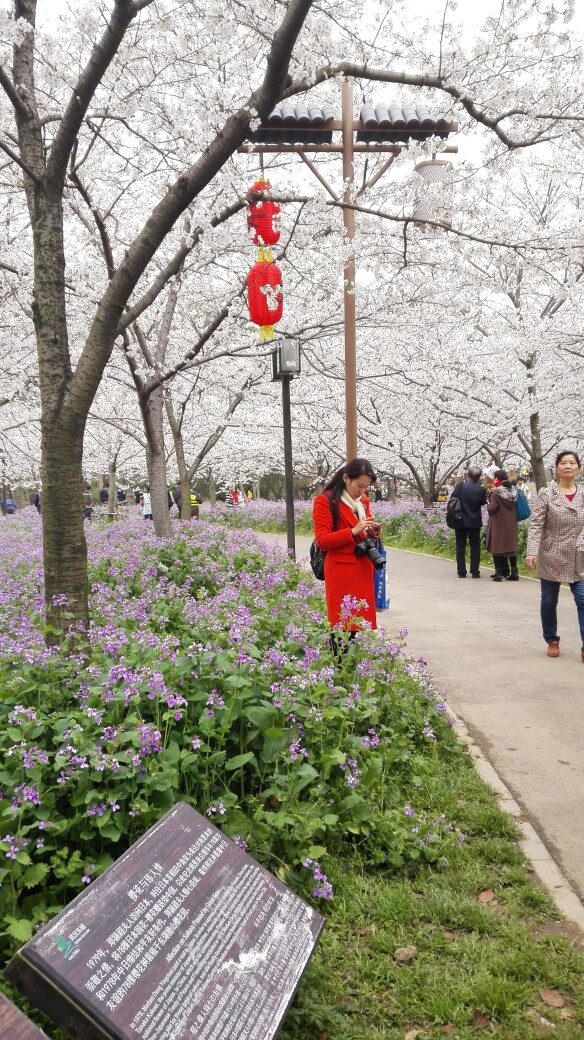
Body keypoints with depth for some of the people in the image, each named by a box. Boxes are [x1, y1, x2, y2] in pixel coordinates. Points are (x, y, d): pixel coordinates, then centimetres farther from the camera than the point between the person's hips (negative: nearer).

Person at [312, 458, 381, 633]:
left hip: (363, 569, 7)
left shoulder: (363, 500, 14)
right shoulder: (325, 501, -8)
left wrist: (372, 532, 2)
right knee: (343, 624, -7)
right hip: (341, 571, -7)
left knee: (364, 620, 5)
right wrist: (354, 531, -20)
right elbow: (322, 540, -13)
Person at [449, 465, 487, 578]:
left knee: (460, 546, 8)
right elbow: (483, 502, 5)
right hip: (475, 522, 0)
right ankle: (475, 572, 6)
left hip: (460, 521, 0)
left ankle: (461, 571, 7)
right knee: (475, 547, 8)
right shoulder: (481, 490, -10)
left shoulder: (459, 486, -13)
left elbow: (452, 498, -4)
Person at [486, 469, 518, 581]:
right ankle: (513, 572, 9)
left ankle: (499, 573, -3)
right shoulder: (513, 491, 6)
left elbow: (491, 509, -21)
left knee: (497, 547, 0)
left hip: (498, 525, -6)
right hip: (511, 525, 6)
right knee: (511, 545, 10)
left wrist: (488, 501, -1)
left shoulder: (496, 493, -14)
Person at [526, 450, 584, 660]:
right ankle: (552, 641, 28)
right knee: (549, 602, 10)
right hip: (551, 557, -2)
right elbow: (536, 525, -10)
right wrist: (532, 551, -20)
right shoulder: (545, 494, -5)